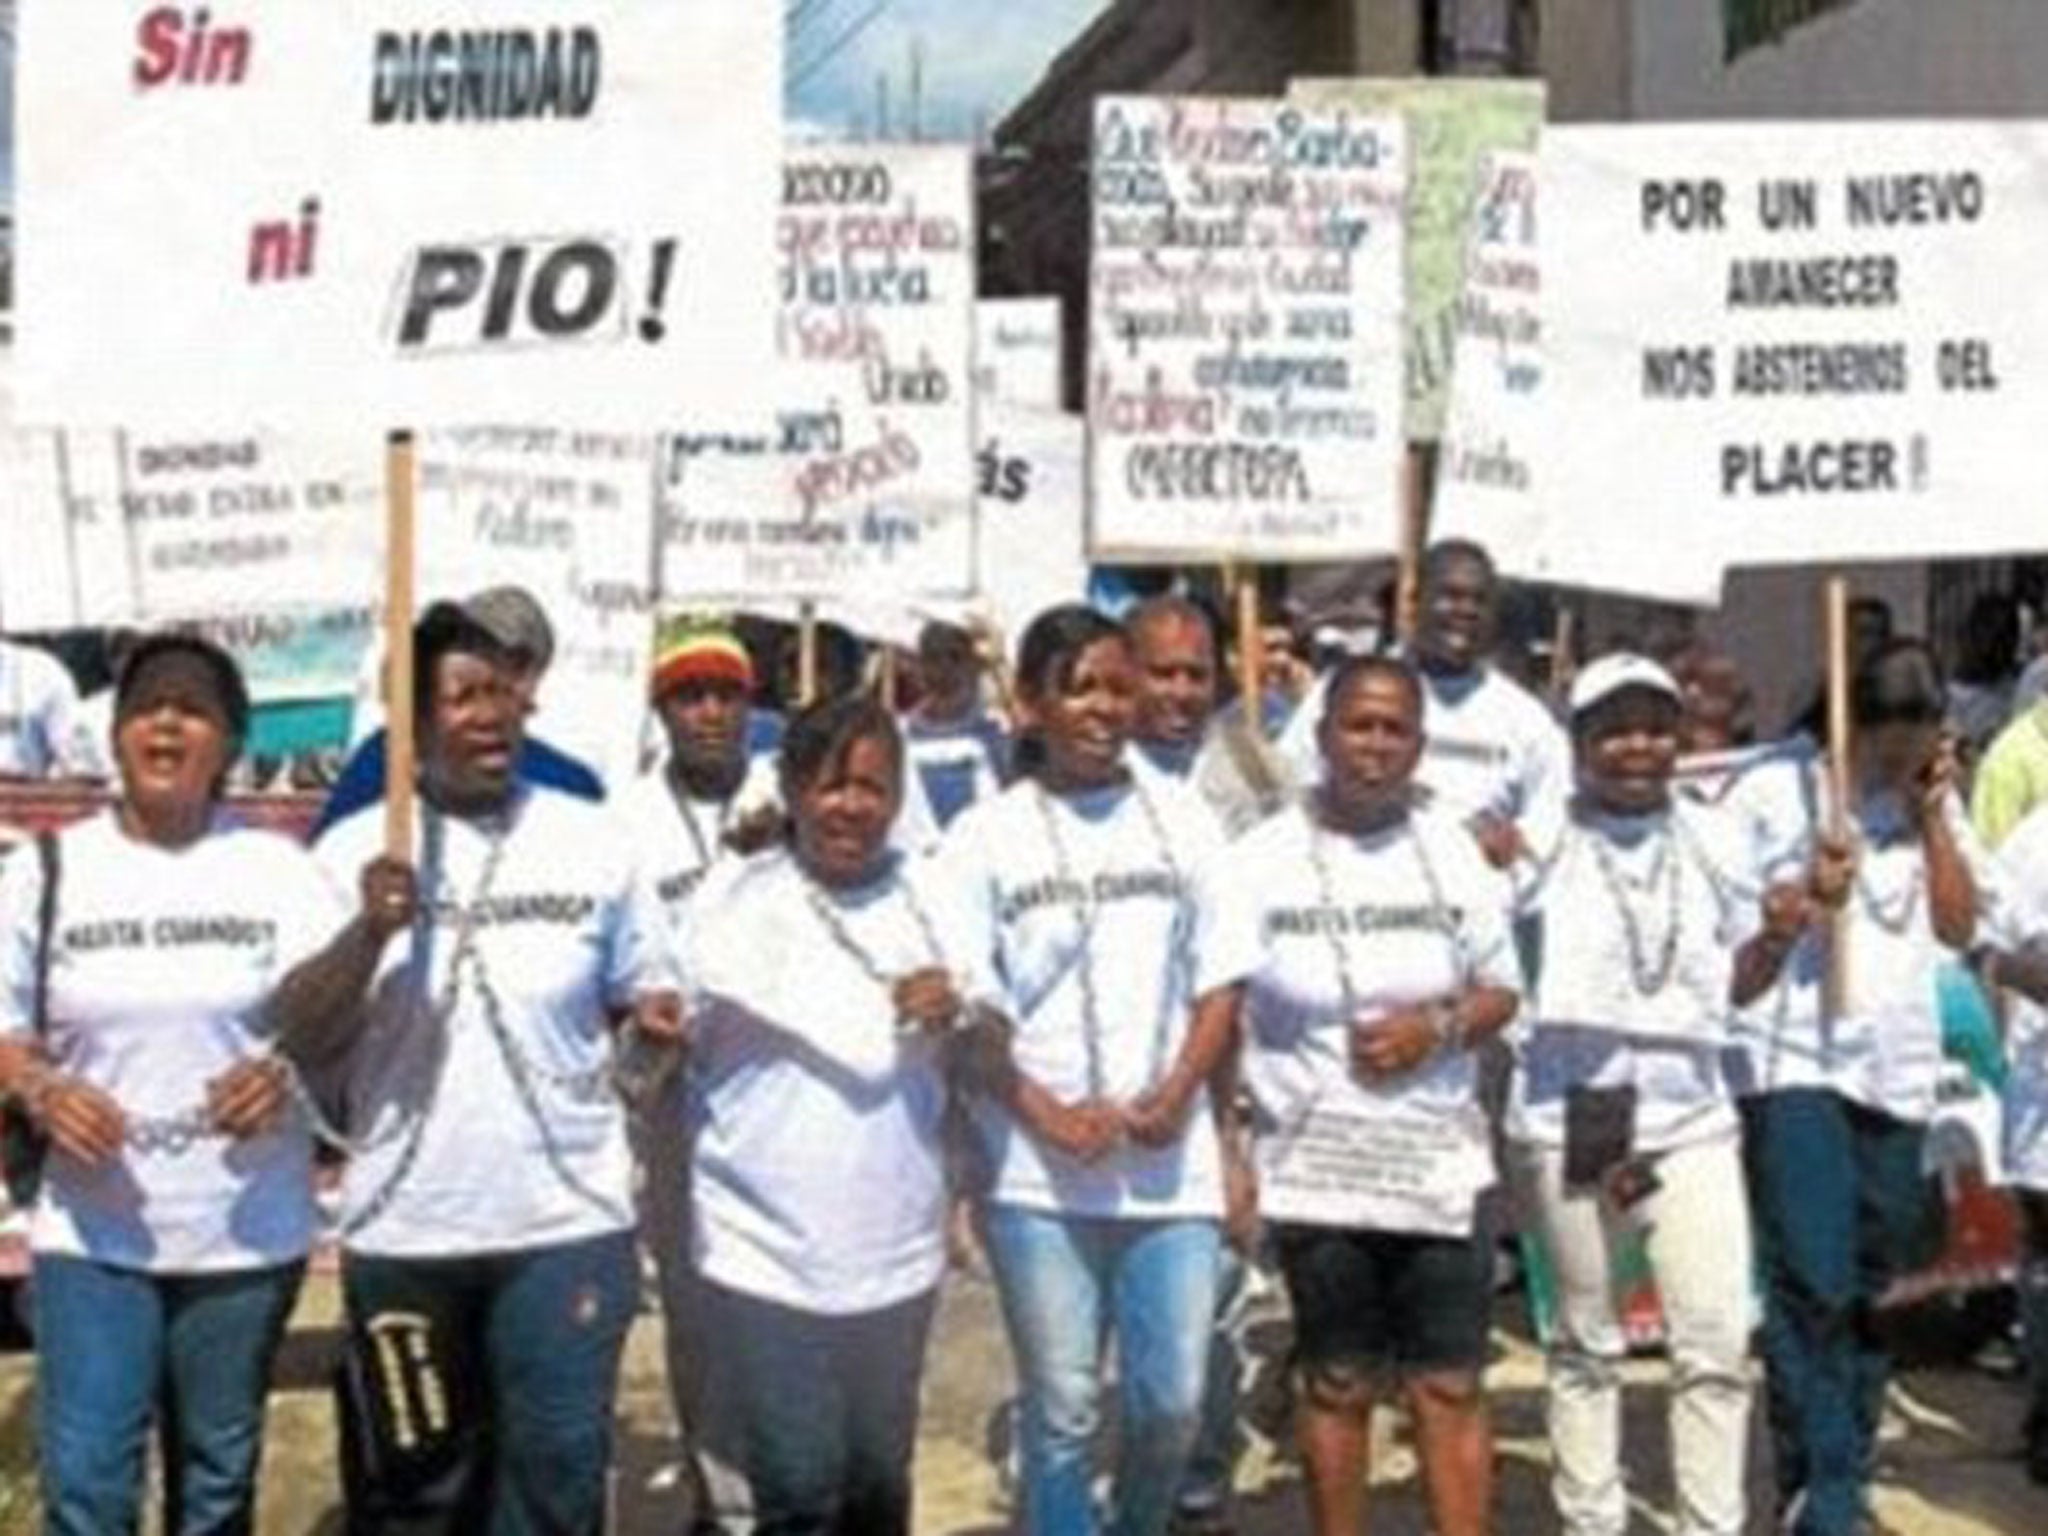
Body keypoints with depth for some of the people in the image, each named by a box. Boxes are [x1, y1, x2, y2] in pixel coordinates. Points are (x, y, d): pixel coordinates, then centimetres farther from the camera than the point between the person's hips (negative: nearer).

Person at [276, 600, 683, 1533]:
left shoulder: (594, 842, 0)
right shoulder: (352, 850, -1)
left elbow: (644, 995, 6)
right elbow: (303, 1044, -5)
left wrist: (657, 1022, -16)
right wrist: (369, 935, -20)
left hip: (566, 1222, 0)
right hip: (402, 1227, 0)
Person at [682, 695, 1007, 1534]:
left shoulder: (925, 892, 3)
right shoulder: (736, 897, -6)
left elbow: (993, 1051, 3)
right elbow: (671, 1043, -4)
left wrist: (955, 1016, -16)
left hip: (895, 1253, 4)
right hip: (762, 1254, -4)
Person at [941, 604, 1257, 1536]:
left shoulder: (1179, 818, 7)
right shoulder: (986, 836, 0)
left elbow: (1220, 983, 9)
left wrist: (1176, 1094, -7)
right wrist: (1048, 1115, -14)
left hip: (1170, 1163, 2)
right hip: (1037, 1174, -2)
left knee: (1172, 1400, 5)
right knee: (1062, 1409, 4)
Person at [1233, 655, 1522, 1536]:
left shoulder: (1452, 852, 4)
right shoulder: (1262, 860, -4)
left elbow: (1501, 992, 10)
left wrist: (1438, 1026, -12)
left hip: (1441, 1164, 2)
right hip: (1315, 1166, -1)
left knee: (1450, 1388, 2)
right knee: (1335, 1385, 9)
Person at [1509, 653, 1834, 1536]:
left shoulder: (1716, 841, 8)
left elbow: (1735, 985, 14)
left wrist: (1779, 936, -4)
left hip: (1691, 1115, 3)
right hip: (1568, 1120, -2)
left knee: (1718, 1344, -1)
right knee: (1586, 1341, 11)